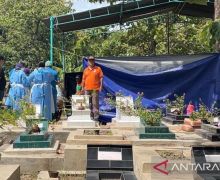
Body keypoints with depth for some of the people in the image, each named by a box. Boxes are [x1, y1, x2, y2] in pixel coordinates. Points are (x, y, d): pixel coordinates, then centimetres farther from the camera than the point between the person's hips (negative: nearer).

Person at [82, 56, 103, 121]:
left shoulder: (98, 69, 3)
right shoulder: (86, 70, 13)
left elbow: (101, 78, 0)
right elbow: (83, 79, 16)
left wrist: (101, 86, -8)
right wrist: (83, 87, 12)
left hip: (95, 89, -4)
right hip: (87, 89, 4)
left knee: (95, 103, -6)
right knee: (88, 103, 7)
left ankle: (96, 116, -2)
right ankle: (90, 115, 15)